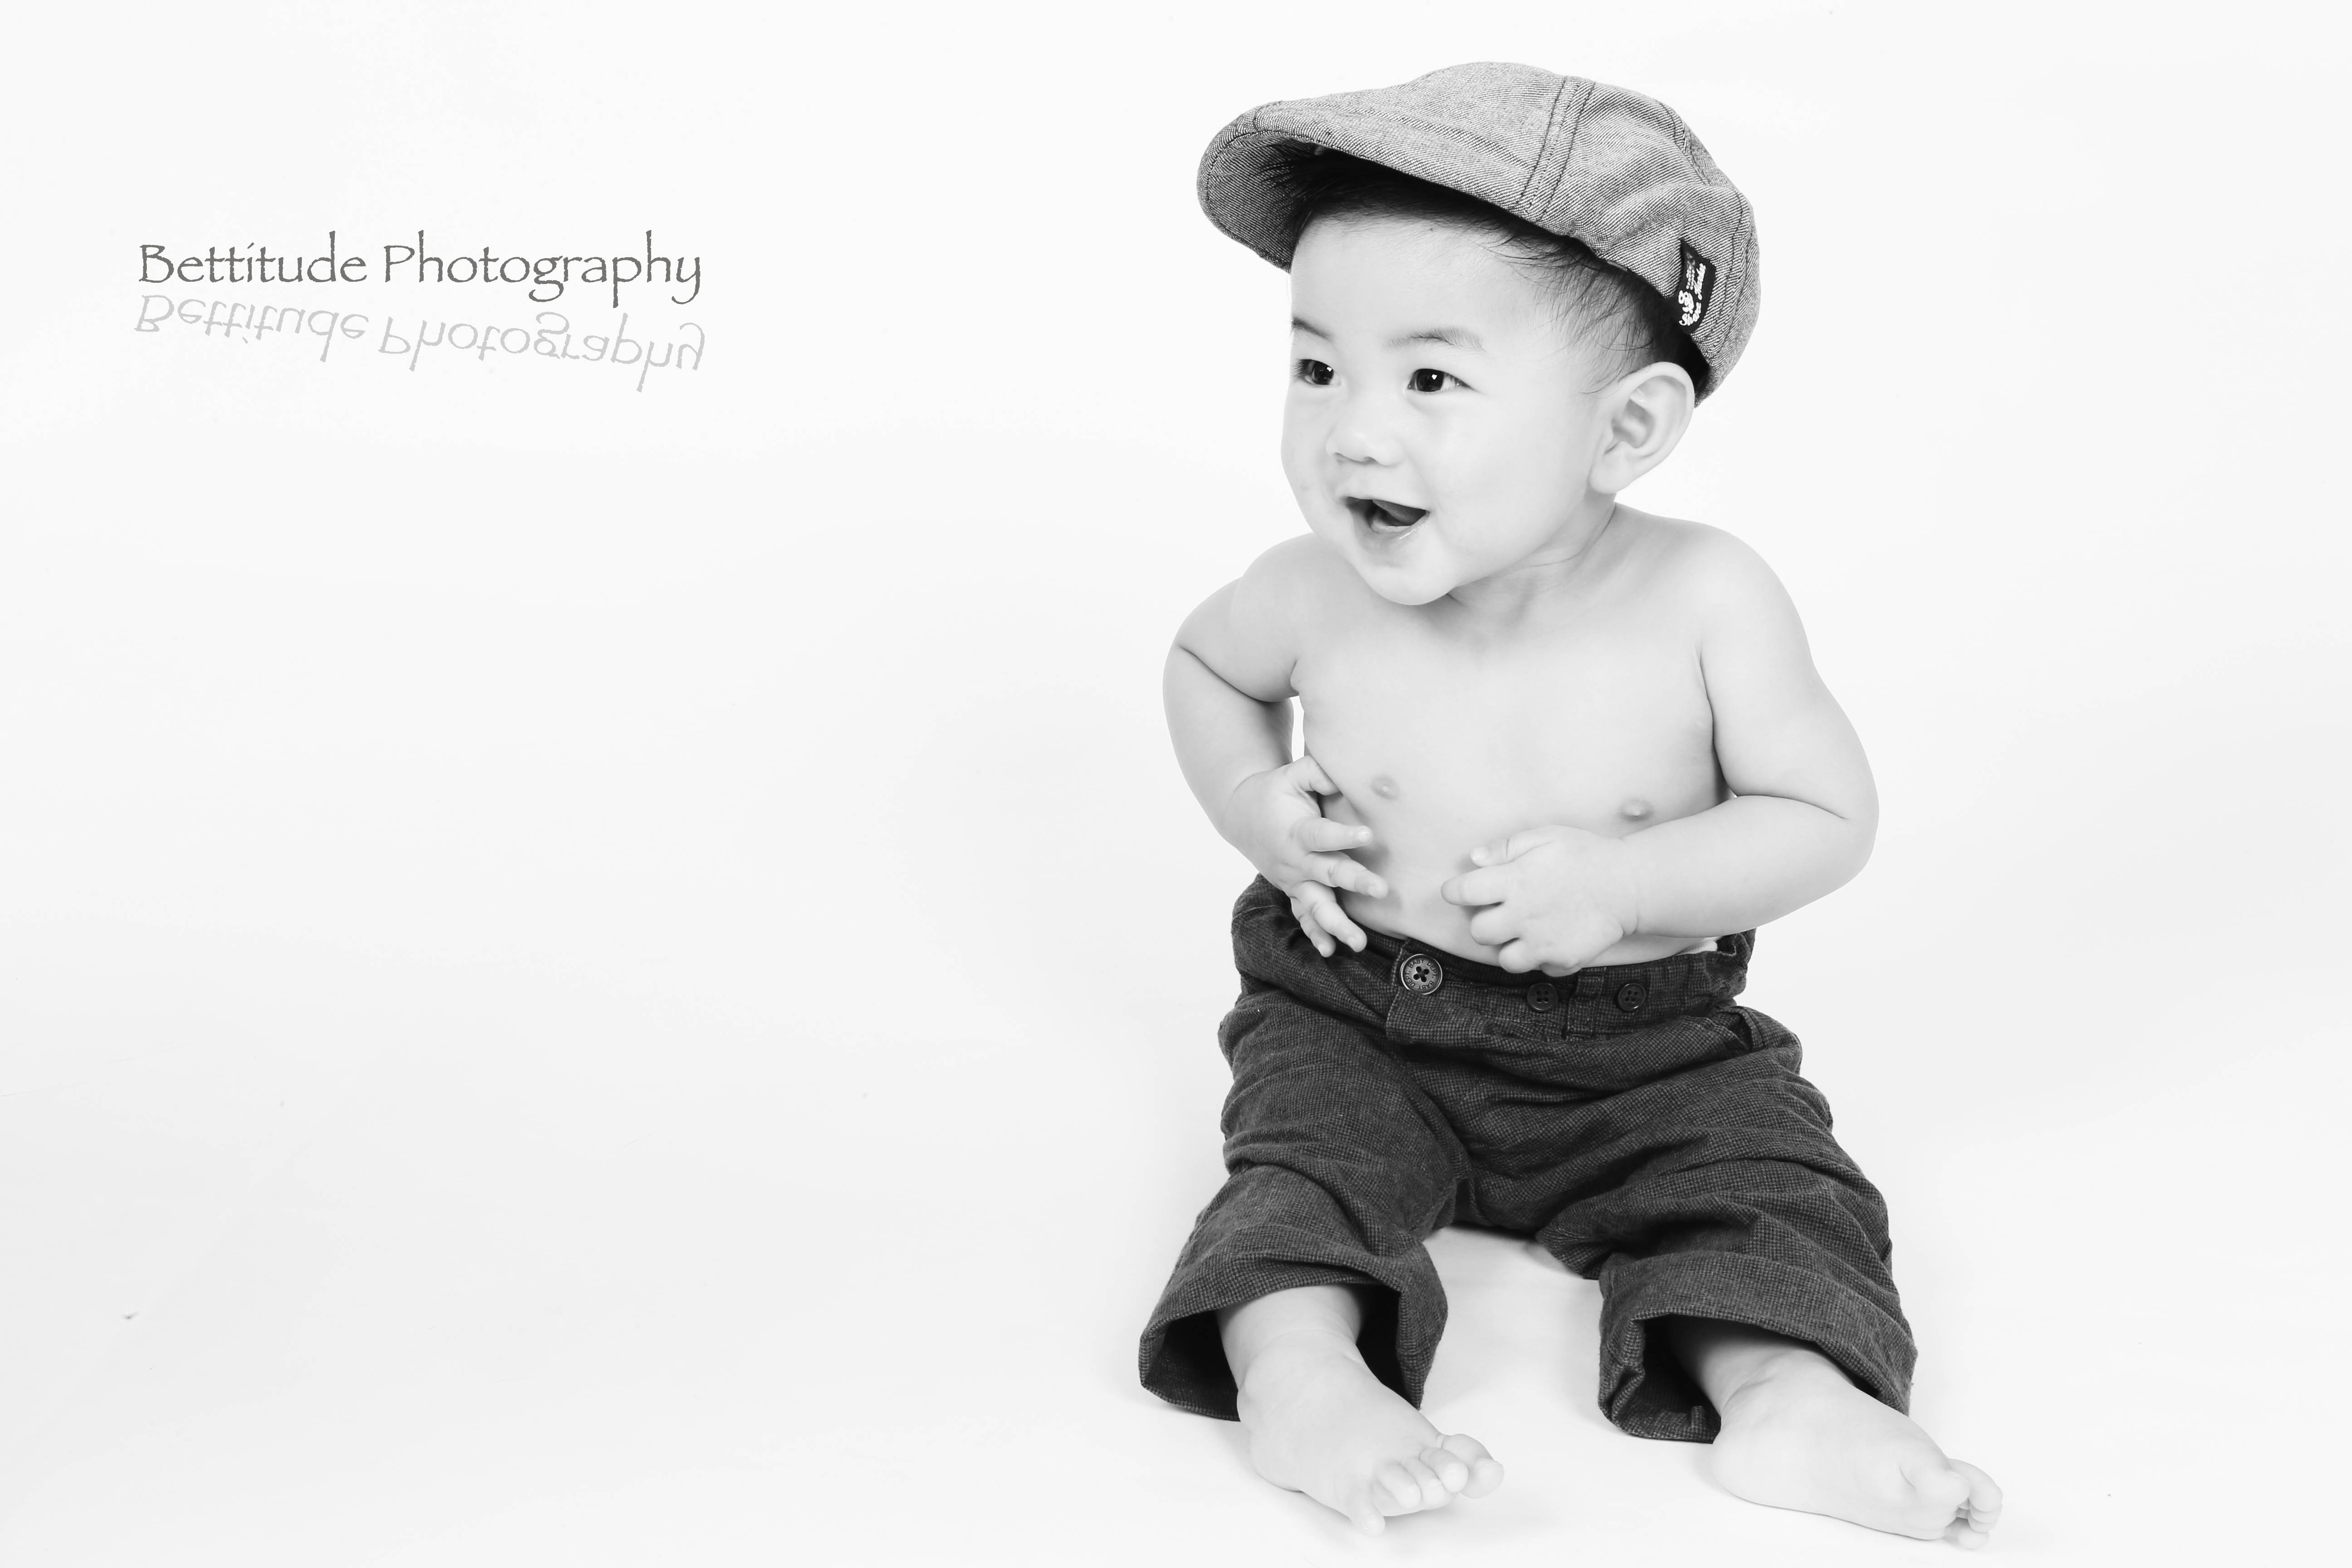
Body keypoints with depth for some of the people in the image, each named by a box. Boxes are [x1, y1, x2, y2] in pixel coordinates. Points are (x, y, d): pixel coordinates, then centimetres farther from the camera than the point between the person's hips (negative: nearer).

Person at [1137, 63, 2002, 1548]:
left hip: (1645, 1045, 0)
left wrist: (1625, 882, -26)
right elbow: (1204, 663, 11)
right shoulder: (1316, 593, -14)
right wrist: (1255, 804, -9)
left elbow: (1828, 817, -11)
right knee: (1312, 1143, -23)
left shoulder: (1706, 600, -20)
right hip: (1354, 1011, 0)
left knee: (1762, 1154, -16)